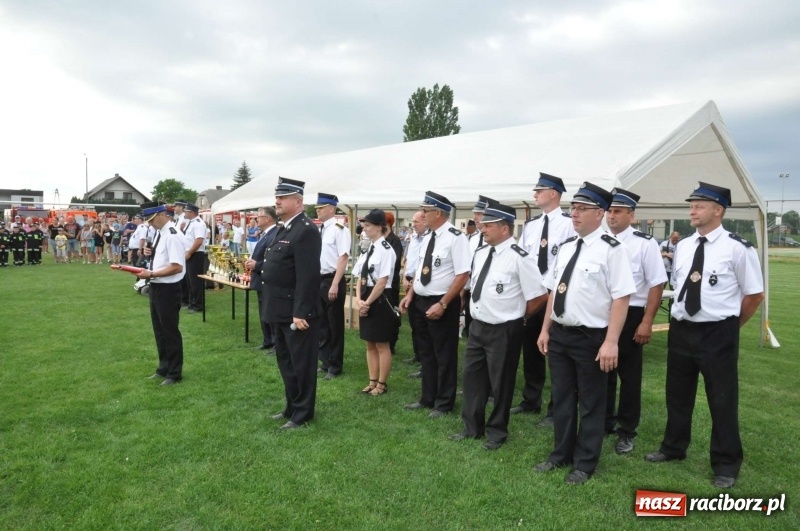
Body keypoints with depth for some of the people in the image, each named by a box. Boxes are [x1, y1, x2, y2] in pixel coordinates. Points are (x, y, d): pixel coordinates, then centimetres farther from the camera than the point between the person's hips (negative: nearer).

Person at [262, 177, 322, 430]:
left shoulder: (306, 230, -17)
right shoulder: (284, 229, 14)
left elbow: (308, 276, -23)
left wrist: (300, 312, -24)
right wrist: (273, 308, 18)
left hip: (296, 312, -10)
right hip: (281, 311, 10)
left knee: (301, 364, 4)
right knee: (286, 362, 20)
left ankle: (302, 414, 18)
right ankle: (292, 407, 34)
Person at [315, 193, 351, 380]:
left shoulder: (339, 229, -14)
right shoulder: (319, 230, 11)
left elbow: (343, 258, -18)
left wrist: (335, 284, -22)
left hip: (332, 281, -8)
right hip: (318, 280, 8)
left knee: (335, 325, 4)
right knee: (322, 323, 16)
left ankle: (335, 366, 17)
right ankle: (325, 361, 30)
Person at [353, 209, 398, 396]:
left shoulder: (386, 250, -15)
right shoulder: (367, 249, 10)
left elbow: (382, 282, -19)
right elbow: (360, 277, 11)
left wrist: (368, 302, -15)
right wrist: (359, 300, -2)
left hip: (379, 301, -9)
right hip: (366, 301, 9)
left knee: (382, 345, 4)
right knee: (370, 345, 16)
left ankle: (382, 384, 16)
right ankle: (373, 381, 27)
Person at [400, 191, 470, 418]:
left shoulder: (455, 237, -17)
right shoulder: (427, 238, 9)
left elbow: (463, 275, -20)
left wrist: (442, 304, -22)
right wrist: (410, 295, 8)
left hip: (442, 304, -8)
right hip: (421, 302, 8)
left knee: (444, 355, 7)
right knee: (426, 353, 18)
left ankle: (444, 403, 22)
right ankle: (427, 398, 33)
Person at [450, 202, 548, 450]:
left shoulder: (519, 258, -18)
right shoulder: (480, 253, 5)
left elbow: (539, 296, -14)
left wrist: (516, 316, -3)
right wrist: (478, 314, 14)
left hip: (504, 331, -7)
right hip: (477, 326, 8)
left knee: (500, 382, 9)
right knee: (471, 376, 16)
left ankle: (497, 431, 29)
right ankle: (472, 427, 34)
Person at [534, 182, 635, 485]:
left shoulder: (611, 249, -14)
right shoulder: (566, 247, 8)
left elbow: (621, 298, -17)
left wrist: (611, 342, -21)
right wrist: (545, 330, 13)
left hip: (591, 338, -7)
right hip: (559, 335, 7)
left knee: (591, 403, 11)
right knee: (561, 399, 19)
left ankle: (584, 464, 29)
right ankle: (561, 455, 37)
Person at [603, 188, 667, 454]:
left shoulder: (644, 243, -9)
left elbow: (657, 284, -9)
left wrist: (646, 323, -13)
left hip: (630, 317, -4)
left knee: (629, 375, 9)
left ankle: (626, 432, 25)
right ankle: (604, 423, 34)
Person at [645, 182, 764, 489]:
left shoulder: (737, 248, -13)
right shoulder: (682, 247, 5)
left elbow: (755, 294, -6)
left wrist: (729, 325, 2)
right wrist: (682, 319, 12)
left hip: (717, 334, -6)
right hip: (681, 330, 6)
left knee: (722, 400, 8)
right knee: (677, 394, 18)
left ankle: (726, 464, 27)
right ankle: (673, 448, 38)